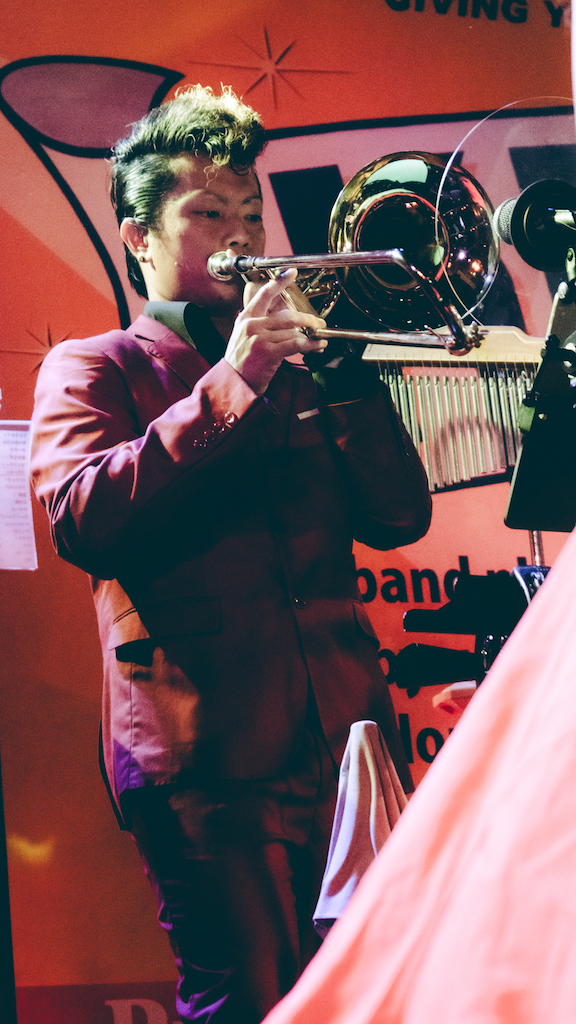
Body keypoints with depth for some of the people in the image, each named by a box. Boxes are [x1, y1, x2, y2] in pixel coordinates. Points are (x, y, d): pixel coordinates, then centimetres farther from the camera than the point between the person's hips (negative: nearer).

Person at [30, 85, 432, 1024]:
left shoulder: (295, 365, 24)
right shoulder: (94, 368, 9)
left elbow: (400, 517, 12)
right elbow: (84, 522, -11)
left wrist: (337, 364, -1)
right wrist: (233, 382, -14)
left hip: (347, 734, 5)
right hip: (208, 754, -4)